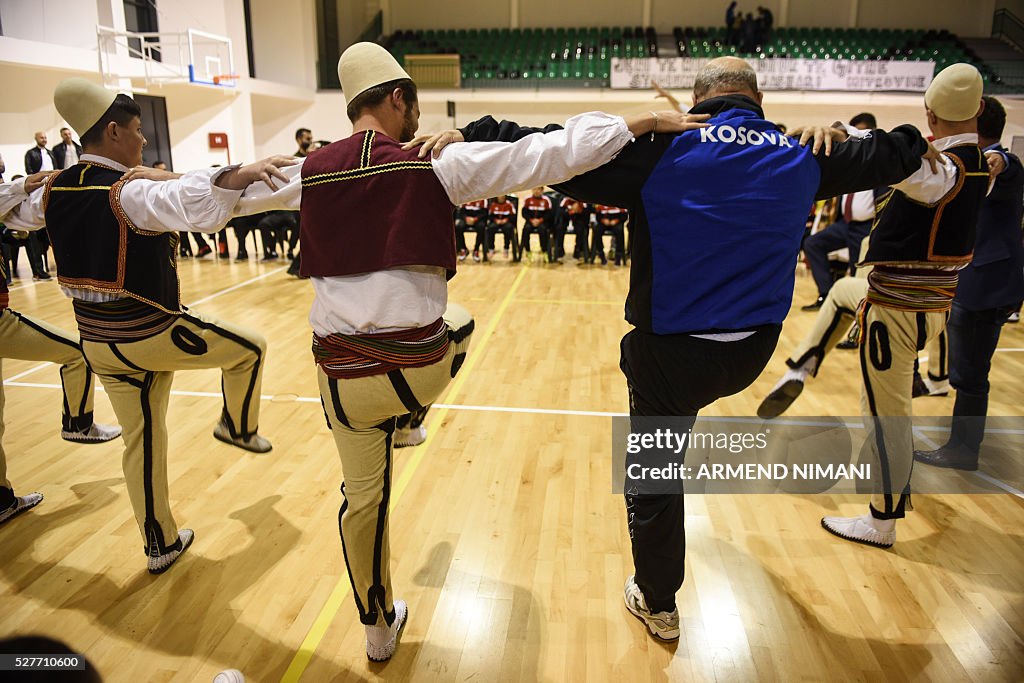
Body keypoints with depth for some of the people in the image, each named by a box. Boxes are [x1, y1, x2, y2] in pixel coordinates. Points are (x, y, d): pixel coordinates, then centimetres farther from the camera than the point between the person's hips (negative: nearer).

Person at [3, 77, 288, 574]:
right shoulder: (132, 192, -21)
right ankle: (238, 427, 36)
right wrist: (240, 174, -48)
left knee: (142, 441, 17)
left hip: (98, 342, 8)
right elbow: (198, 210, -43)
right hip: (153, 335, -8)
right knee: (250, 348, 15)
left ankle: (161, 544, 29)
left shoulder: (54, 190, 4)